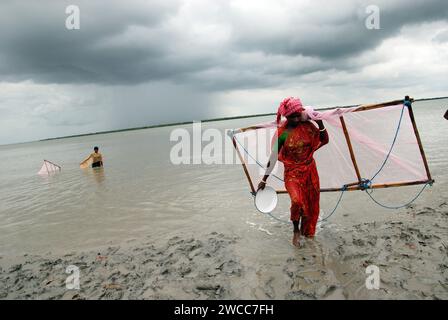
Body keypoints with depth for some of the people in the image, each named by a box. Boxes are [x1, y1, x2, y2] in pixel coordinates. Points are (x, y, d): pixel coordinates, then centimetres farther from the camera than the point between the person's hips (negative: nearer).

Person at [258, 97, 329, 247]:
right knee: (297, 201, -23)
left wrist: (320, 123, -15)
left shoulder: (307, 125, -5)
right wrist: (264, 179, -7)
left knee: (311, 202, 14)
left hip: (310, 170, 4)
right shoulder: (282, 133, -15)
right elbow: (273, 157, -10)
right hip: (292, 172, -4)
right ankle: (296, 231, 6)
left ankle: (307, 230, 41)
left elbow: (324, 140, 1)